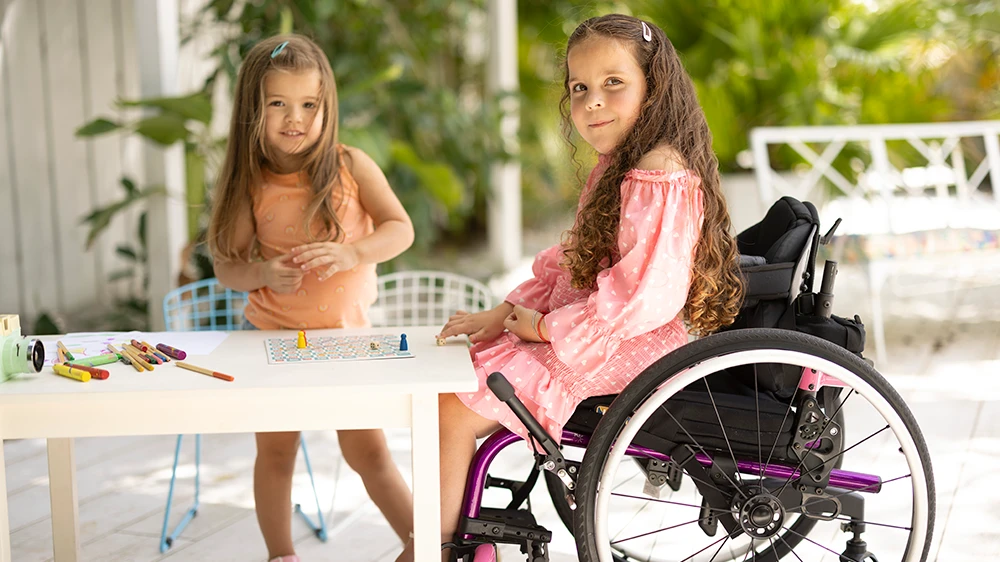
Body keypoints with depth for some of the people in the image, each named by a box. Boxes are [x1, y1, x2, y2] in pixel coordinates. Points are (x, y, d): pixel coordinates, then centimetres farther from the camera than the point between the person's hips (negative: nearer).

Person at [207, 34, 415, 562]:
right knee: (276, 451, 12)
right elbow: (226, 266, -5)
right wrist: (261, 273, -27)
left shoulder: (351, 166, -8)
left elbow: (401, 229, -14)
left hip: (345, 335, -1)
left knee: (368, 451, 5)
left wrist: (351, 252, -32)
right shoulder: (251, 185, -8)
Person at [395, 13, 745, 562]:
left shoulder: (659, 178, -23)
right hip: (590, 335, 11)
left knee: (452, 409, -10)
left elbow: (641, 298, -28)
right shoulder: (618, 166, 11)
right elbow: (570, 260, 15)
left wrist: (545, 327, -17)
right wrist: (507, 311, 2)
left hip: (621, 353, -11)